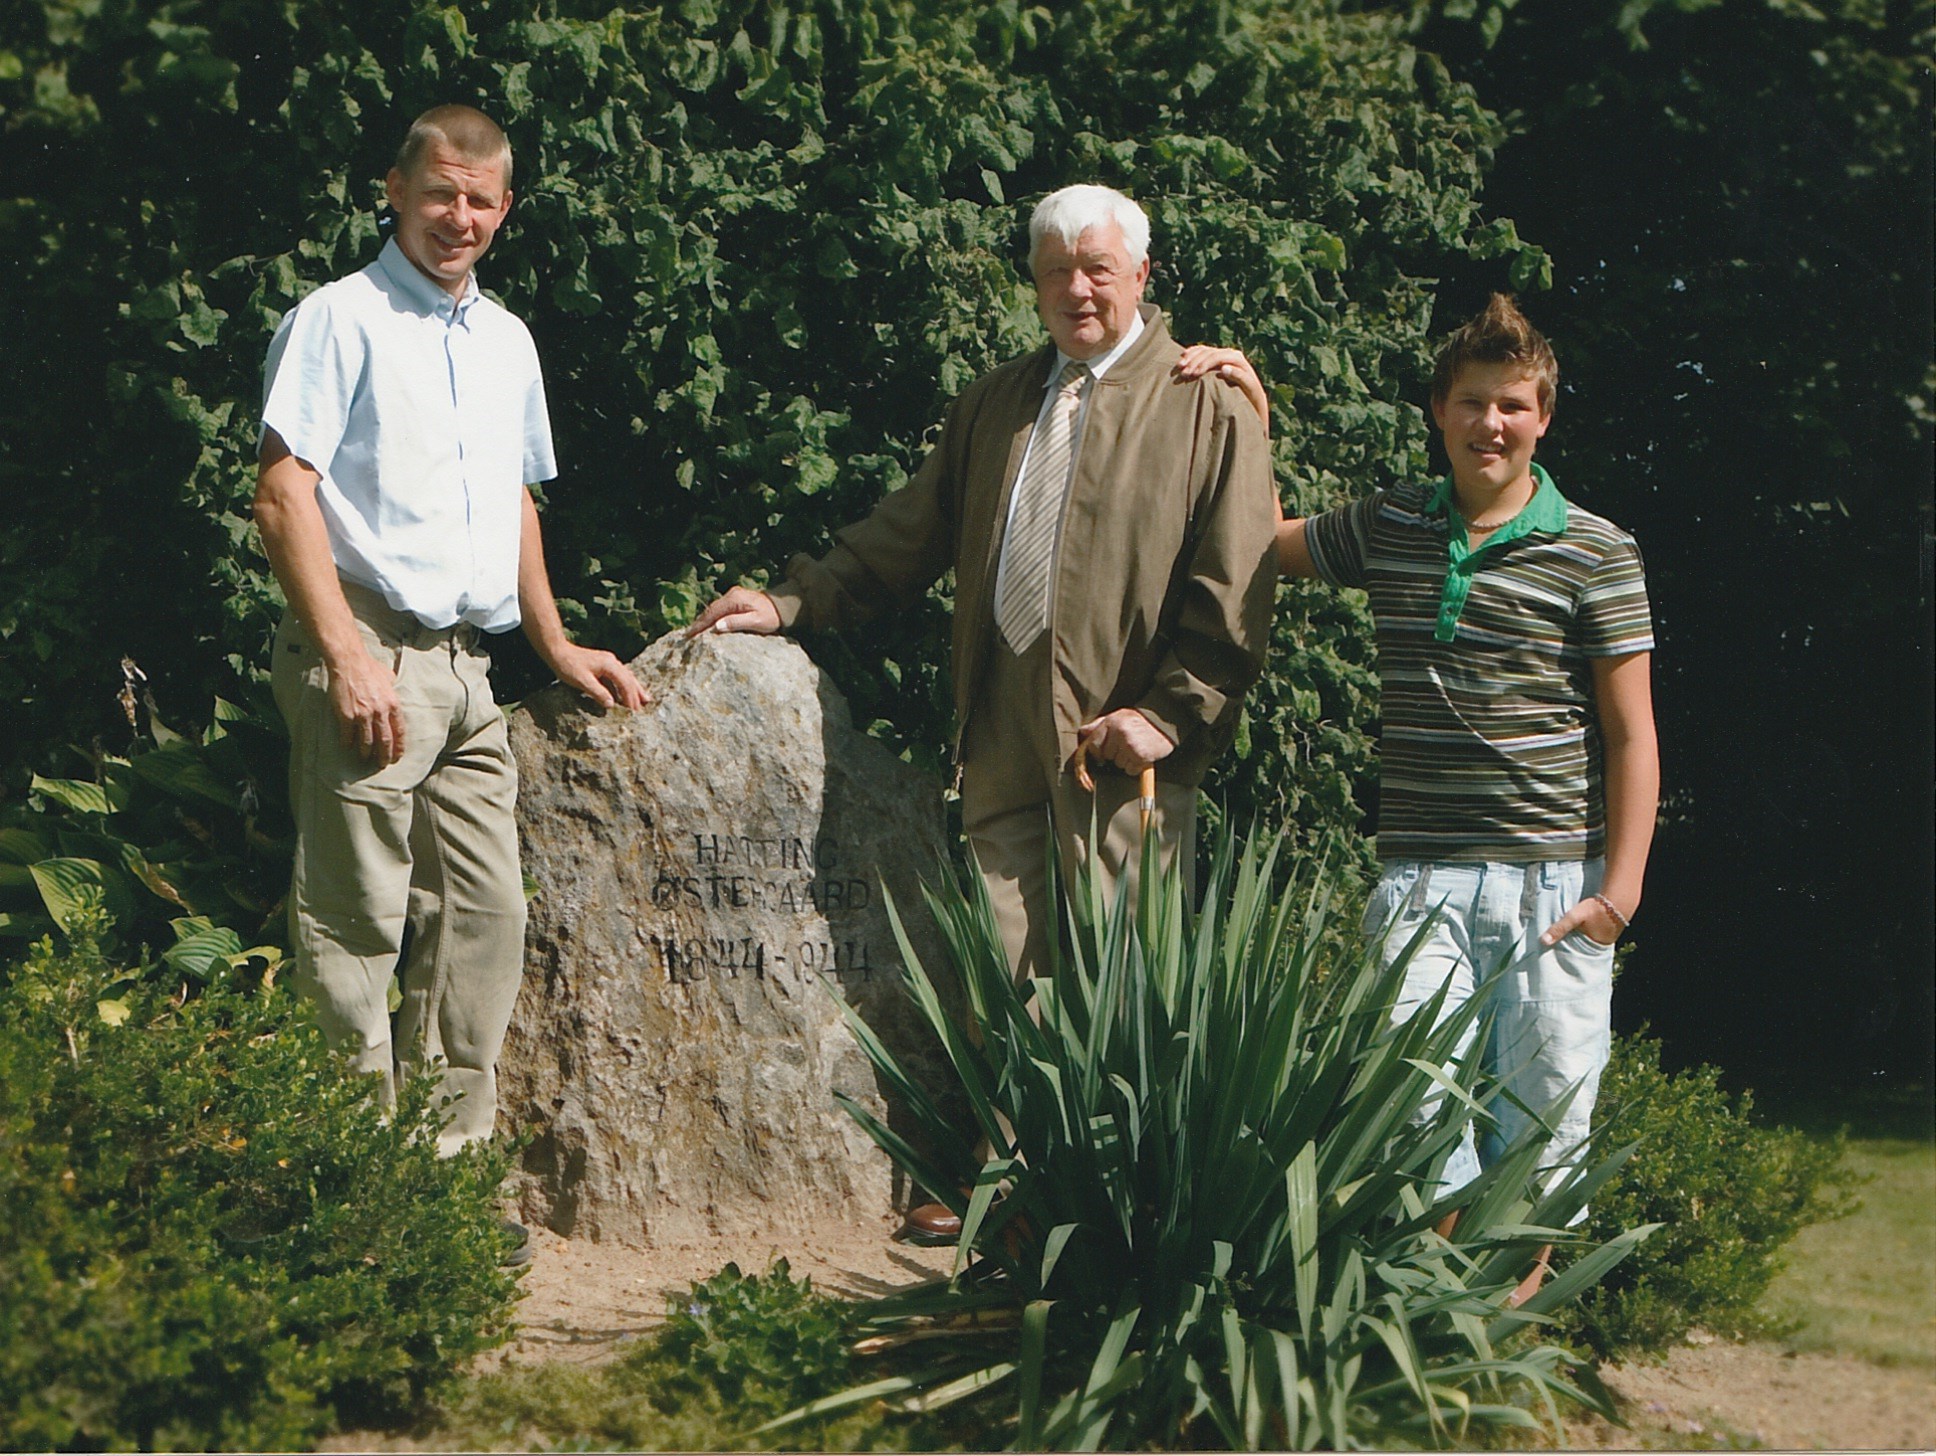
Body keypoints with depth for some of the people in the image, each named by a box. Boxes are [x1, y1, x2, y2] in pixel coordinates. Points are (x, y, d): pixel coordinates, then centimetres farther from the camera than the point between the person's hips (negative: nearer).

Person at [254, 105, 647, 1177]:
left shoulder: (507, 342, 19)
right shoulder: (339, 319, -3)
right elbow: (282, 494, -11)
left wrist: (556, 645, 24)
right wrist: (346, 660, -18)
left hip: (465, 666, 7)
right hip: (369, 657, -7)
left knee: (486, 914, 6)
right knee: (357, 925, -7)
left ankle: (455, 1158, 14)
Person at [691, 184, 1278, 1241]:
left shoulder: (1207, 408, 2)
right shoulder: (994, 405, 20)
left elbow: (1233, 593, -3)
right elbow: (905, 538, 24)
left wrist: (1170, 715, -11)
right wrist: (792, 602, 13)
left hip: (1121, 736, -5)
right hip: (1003, 736, 5)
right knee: (1001, 966, 3)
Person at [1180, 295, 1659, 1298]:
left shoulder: (1593, 552, 1)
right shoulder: (1389, 527, 11)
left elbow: (1631, 733, 1)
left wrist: (1620, 888, -7)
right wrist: (1248, 410, 17)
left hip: (1553, 880, -2)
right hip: (1420, 879, 2)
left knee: (1543, 1117, 1)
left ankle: (1520, 1312, 16)